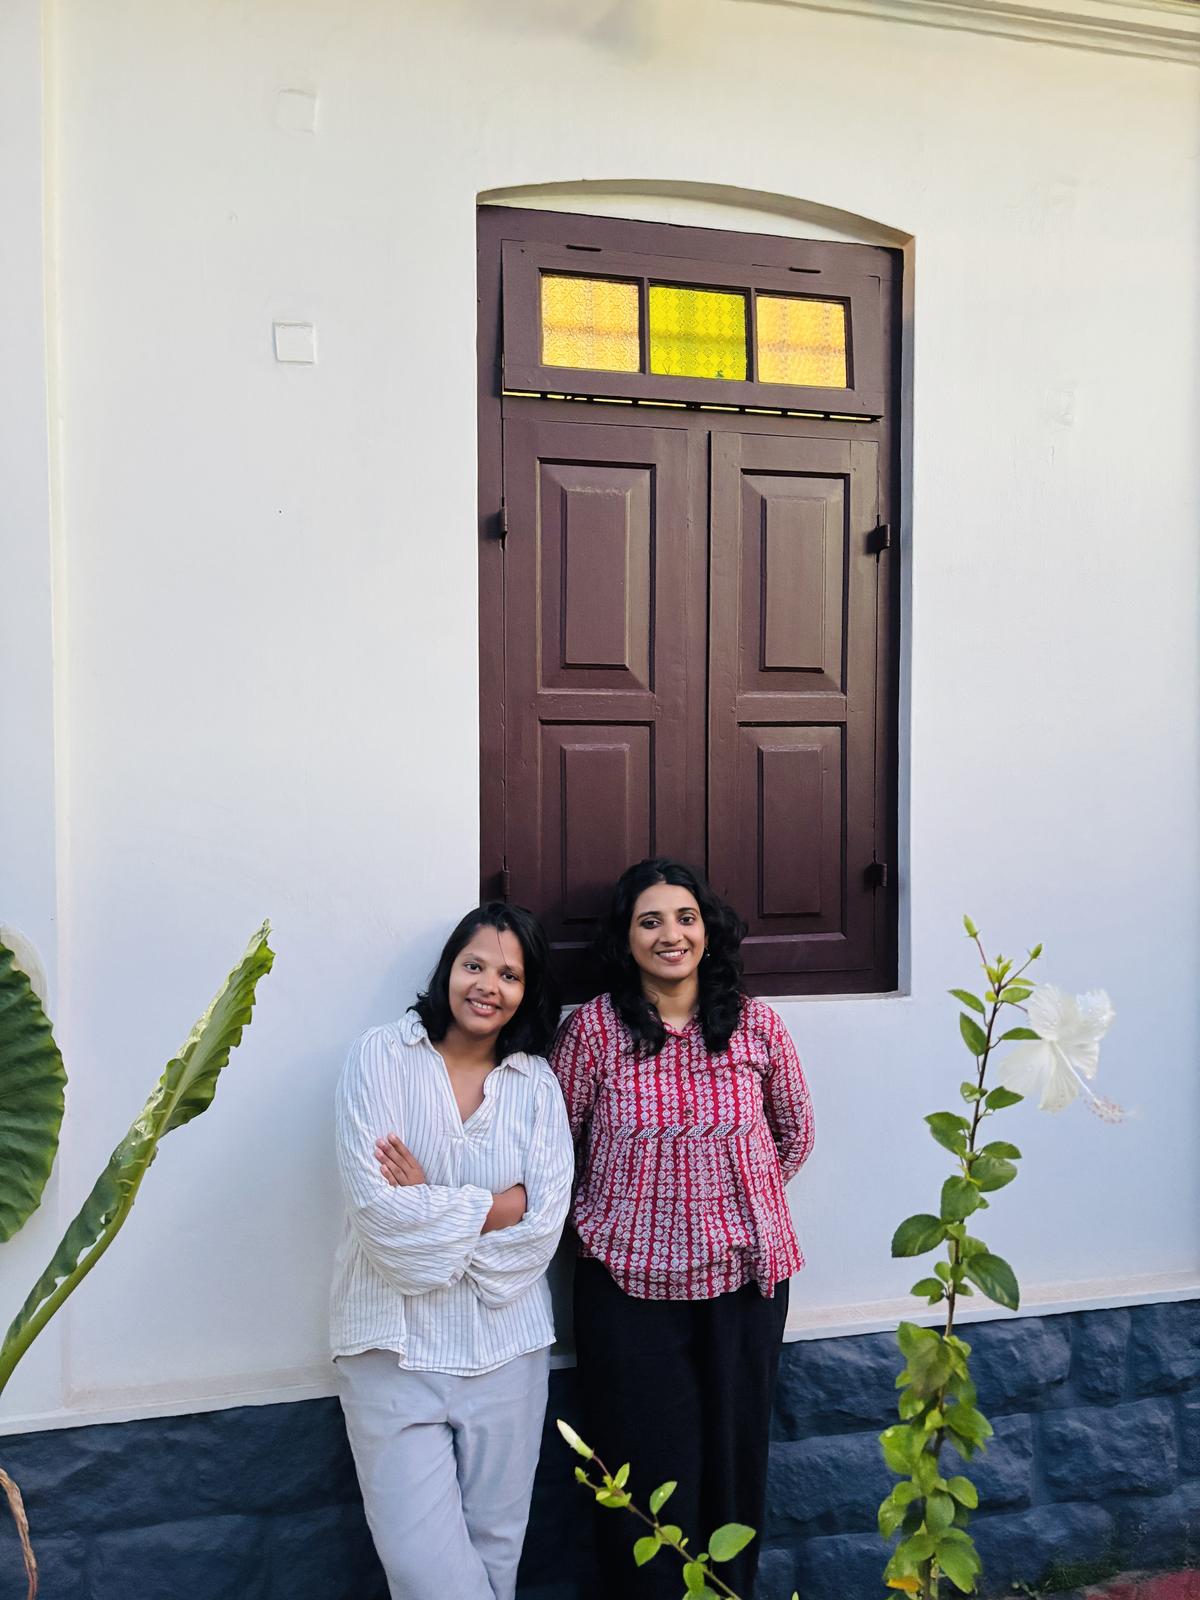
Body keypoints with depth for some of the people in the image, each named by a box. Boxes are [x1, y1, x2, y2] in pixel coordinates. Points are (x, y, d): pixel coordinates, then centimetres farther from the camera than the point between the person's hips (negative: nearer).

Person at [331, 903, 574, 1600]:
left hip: (506, 1344, 3)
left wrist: (431, 1205, -13)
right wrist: (494, 1207, -9)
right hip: (397, 1344, -2)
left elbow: (545, 1221, -7)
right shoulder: (384, 1055, -5)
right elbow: (377, 1206, -15)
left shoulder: (537, 1081, 4)